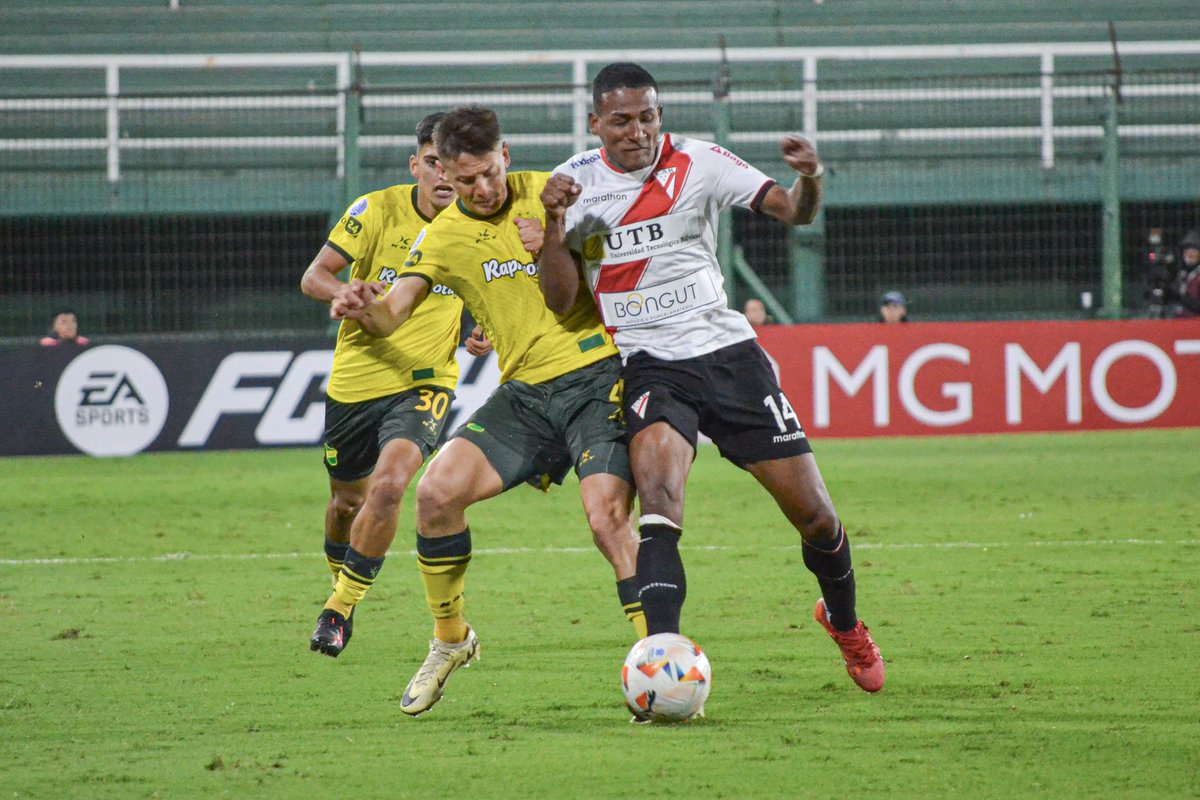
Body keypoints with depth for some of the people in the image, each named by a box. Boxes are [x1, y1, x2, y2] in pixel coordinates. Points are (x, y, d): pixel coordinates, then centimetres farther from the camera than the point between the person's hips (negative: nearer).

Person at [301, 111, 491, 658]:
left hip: (424, 384, -1)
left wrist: (486, 334, -9)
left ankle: (341, 608, -9)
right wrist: (347, 294, -32)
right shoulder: (377, 211, -10)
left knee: (388, 486, -25)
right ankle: (340, 585, 48)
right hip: (353, 381, 1)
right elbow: (312, 278, -10)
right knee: (347, 500, 15)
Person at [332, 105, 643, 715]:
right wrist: (365, 312, -26)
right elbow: (392, 315, -2)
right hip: (525, 392, 3)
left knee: (606, 517, -22)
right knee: (437, 490, -14)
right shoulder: (442, 236, 7)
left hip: (595, 374, -3)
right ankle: (449, 640, 7)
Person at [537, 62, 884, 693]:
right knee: (658, 492, -30)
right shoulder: (577, 181, 0)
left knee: (811, 510, 3)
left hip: (727, 350, 1)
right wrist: (553, 226, -17)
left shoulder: (698, 162, -1)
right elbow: (559, 300, -2)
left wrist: (810, 179, -25)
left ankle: (844, 622, 34)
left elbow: (794, 212, -3)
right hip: (648, 364, -1)